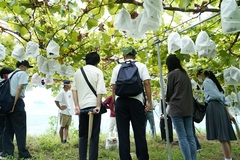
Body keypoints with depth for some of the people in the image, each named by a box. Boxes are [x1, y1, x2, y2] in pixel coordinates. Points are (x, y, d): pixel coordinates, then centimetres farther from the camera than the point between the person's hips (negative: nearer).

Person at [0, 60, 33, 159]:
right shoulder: (23, 73, -2)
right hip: (17, 101, -8)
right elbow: (19, 88, -14)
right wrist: (14, 104, -18)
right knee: (20, 128, -6)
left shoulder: (10, 74, 22)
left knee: (8, 128, 10)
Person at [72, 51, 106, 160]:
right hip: (93, 106, -4)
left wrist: (76, 106, 3)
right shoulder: (98, 71, 2)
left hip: (82, 107, 4)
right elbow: (100, 90, -8)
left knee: (82, 135, 12)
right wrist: (98, 106, -9)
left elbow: (74, 89, 7)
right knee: (94, 136, 2)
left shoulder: (78, 72, 14)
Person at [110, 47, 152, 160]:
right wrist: (149, 102, -2)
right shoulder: (141, 66, 8)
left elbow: (113, 87, 8)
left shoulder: (117, 67, 12)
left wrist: (114, 103, 14)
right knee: (139, 132, 4)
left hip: (120, 101, 1)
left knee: (123, 133, 6)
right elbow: (146, 83, -3)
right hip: (136, 100, -1)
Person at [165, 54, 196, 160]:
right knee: (190, 136, 7)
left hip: (177, 108, -7)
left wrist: (168, 100, 19)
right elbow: (188, 91, 18)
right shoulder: (185, 74, 16)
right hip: (188, 108, 7)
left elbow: (169, 91, -1)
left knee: (182, 137, -5)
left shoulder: (172, 74, -5)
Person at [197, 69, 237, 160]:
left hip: (214, 107, -9)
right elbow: (222, 97, 21)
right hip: (220, 108, 9)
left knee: (220, 136, -10)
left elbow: (216, 95, -13)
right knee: (224, 136, 9)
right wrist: (228, 113, 18)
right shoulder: (212, 81, 26)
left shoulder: (206, 82, 0)